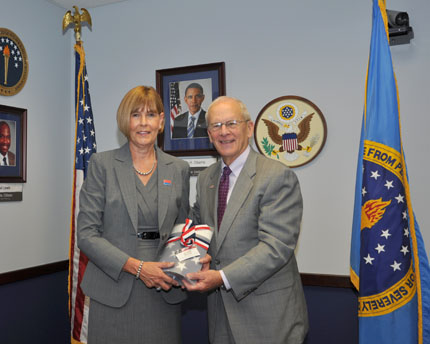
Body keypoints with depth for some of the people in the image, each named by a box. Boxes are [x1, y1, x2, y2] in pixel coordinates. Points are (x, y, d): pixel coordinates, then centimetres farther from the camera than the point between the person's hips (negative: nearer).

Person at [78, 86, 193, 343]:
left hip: (164, 294, 2)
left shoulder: (179, 169, 6)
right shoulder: (102, 164, -2)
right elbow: (86, 234, -6)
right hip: (114, 293, -2)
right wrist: (137, 267, -16)